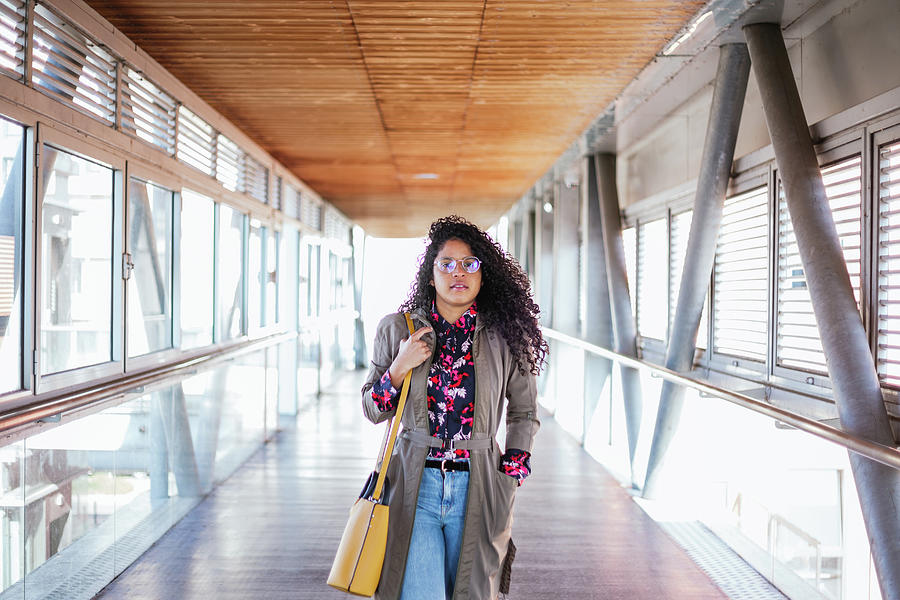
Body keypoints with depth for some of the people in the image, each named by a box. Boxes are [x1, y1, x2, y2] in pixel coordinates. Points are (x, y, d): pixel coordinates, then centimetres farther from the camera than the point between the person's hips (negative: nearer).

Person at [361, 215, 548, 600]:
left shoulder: (503, 337, 1)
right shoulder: (397, 329, 2)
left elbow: (524, 412, 13)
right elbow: (373, 411, 7)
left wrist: (511, 473, 6)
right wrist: (399, 369, -10)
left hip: (477, 487, 1)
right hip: (415, 482, -1)